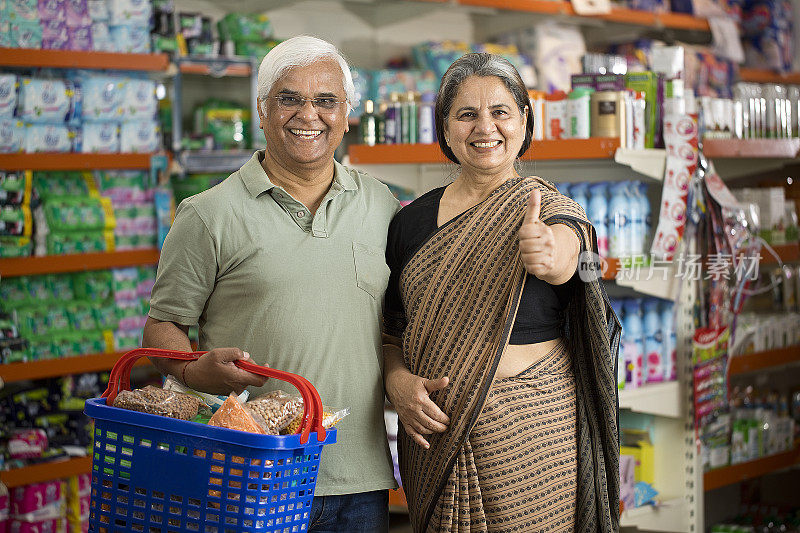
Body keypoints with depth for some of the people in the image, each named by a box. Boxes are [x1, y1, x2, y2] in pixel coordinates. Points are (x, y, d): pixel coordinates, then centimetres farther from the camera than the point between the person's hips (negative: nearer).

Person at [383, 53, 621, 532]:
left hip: (531, 430, -3)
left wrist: (551, 255, -49)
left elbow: (565, 259, -26)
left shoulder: (552, 209, -2)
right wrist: (397, 380, -9)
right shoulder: (411, 222, 7)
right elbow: (393, 332, 12)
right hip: (435, 435, 3)